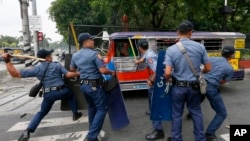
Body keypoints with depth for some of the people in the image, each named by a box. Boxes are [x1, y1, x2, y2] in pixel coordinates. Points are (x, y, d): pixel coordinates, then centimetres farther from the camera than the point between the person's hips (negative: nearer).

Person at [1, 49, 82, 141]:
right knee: (71, 95, 32)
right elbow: (68, 74, -6)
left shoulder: (36, 69, 5)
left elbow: (15, 74, 1)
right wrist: (78, 73, 10)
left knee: (42, 113, 22)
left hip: (48, 95, 2)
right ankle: (75, 114, 32)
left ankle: (27, 131, 8)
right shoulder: (57, 65, 2)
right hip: (61, 91, -1)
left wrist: (7, 61, 5)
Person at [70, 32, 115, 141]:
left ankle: (92, 129, 38)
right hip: (94, 85, -8)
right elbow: (103, 70, -20)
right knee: (102, 108, 2)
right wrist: (112, 73, -1)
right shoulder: (94, 54, -17)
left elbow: (72, 69, 20)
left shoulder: (75, 55, 6)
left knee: (92, 106, 25)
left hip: (83, 85, 8)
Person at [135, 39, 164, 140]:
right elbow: (143, 59, 31)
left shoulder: (149, 56, -25)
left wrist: (151, 81, -23)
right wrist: (137, 62, 51)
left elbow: (157, 70, -36)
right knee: (151, 95, 32)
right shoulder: (147, 52, 7)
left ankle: (158, 130, -7)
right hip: (155, 80, 11)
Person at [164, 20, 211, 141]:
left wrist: (167, 80, 3)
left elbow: (167, 73, -19)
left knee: (177, 114, 14)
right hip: (194, 86, 3)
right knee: (196, 112, 22)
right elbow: (208, 68, -1)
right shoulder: (200, 47, -7)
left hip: (178, 87, -2)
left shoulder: (171, 49, -14)